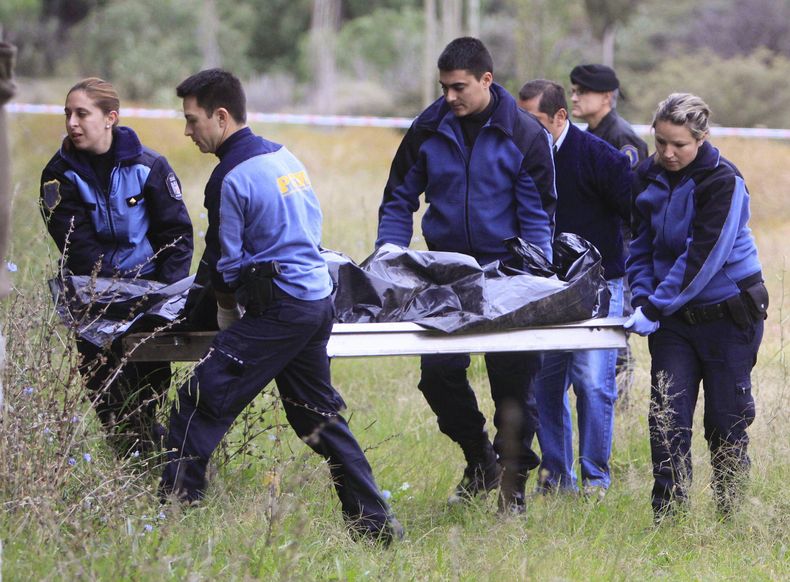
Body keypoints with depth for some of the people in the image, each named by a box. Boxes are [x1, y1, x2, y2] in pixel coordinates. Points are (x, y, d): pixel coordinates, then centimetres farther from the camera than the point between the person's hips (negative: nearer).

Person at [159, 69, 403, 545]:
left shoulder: (231, 177, -12)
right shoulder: (285, 157, 13)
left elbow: (226, 264, -5)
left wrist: (228, 313, 12)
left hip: (279, 308, -9)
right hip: (320, 298, 9)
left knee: (199, 407, -9)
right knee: (318, 415, 18)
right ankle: (376, 522, 19)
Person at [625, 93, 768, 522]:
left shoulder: (723, 182, -17)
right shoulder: (650, 177, 0)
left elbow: (703, 256, -22)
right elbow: (641, 244, 8)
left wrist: (656, 307, -25)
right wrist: (642, 298, -8)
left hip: (727, 315, -4)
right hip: (673, 320, 4)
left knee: (726, 421, 3)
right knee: (667, 417, -6)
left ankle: (733, 514, 16)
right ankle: (667, 515, -3)